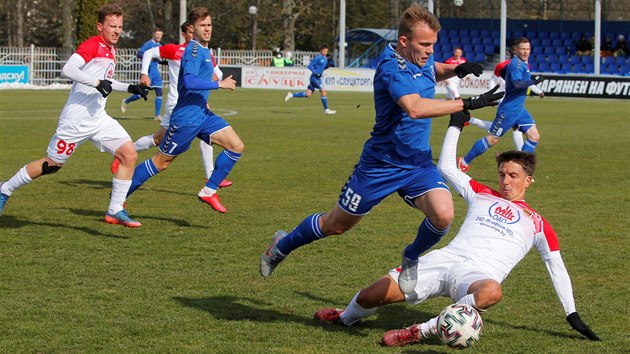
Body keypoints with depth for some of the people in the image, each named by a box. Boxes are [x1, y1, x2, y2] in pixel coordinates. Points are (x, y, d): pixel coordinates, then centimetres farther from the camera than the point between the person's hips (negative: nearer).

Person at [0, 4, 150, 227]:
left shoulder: (110, 51, 14)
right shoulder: (92, 46, -14)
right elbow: (68, 69, -29)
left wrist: (130, 88, 18)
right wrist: (98, 83, -32)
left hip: (99, 119, 8)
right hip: (76, 121, -8)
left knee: (129, 155, -8)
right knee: (52, 165, 2)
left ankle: (115, 210, -3)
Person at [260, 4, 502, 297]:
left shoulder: (421, 57, 0)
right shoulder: (392, 68, -26)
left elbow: (433, 70, 27)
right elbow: (415, 108, -44)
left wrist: (456, 70, 4)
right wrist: (467, 104, -43)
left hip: (418, 162, 6)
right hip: (381, 164, -6)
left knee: (442, 215, -21)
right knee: (336, 225, 11)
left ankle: (411, 259, 10)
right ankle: (282, 246, 40)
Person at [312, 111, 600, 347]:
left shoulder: (537, 224, 16)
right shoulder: (481, 195, 23)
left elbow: (557, 268, 19)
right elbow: (446, 167, 25)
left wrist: (573, 316, 16)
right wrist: (456, 125, 23)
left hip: (479, 274, -3)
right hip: (444, 260, 3)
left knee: (491, 291, -45)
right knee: (374, 295, -13)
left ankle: (422, 331, -31)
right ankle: (347, 318, 24)